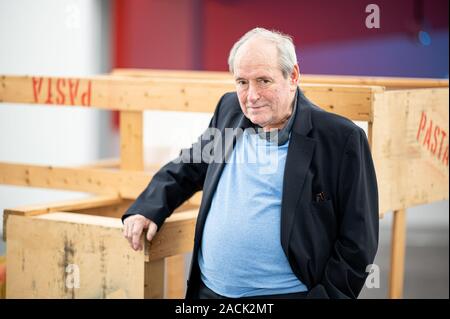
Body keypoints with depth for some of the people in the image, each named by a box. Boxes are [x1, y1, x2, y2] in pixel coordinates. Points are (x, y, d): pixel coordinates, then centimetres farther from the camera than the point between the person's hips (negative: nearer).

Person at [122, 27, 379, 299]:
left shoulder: (342, 139, -10)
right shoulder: (229, 110, 7)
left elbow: (357, 240, -8)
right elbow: (189, 168, 21)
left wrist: (325, 295, -13)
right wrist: (147, 209, 7)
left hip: (284, 293, -5)